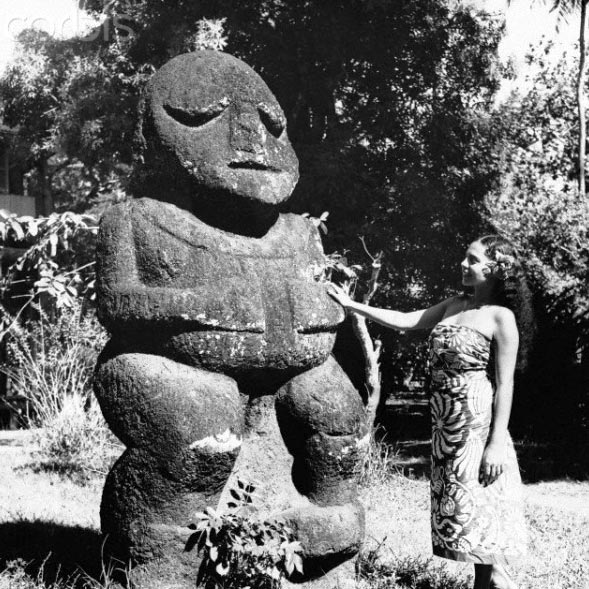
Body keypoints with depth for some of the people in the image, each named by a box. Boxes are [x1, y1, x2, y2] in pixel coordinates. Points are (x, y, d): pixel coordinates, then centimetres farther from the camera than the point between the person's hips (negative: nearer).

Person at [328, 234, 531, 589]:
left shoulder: (501, 317, -9)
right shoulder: (454, 305, 12)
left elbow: (505, 384, -12)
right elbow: (405, 321, 14)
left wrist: (497, 442, -17)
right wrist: (351, 305, 9)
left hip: (477, 425, -7)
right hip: (446, 426, 7)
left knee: (478, 508, -6)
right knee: (462, 509, 10)